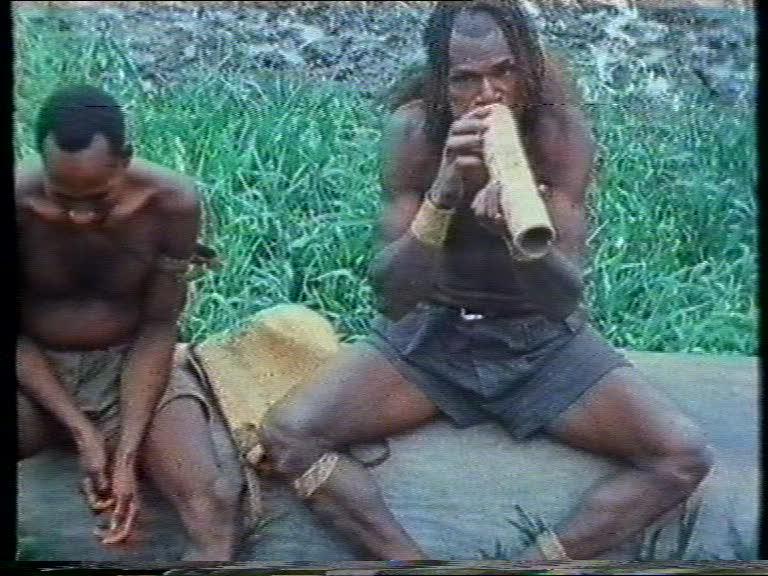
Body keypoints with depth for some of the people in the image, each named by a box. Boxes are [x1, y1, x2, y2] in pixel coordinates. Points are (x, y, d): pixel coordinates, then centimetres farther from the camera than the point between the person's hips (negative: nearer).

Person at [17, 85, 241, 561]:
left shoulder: (172, 203, -18)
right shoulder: (20, 203, -20)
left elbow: (159, 327, -11)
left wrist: (127, 454, -18)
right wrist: (81, 431, -19)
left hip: (132, 366, 0)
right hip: (34, 372, 0)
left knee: (214, 500, -26)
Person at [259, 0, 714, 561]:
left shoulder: (560, 129, -16)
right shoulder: (414, 130, -16)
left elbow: (566, 296, -23)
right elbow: (391, 295, -21)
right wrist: (443, 193, -36)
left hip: (544, 338, 0)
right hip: (429, 331, 0)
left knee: (684, 456, -20)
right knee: (289, 434, -21)